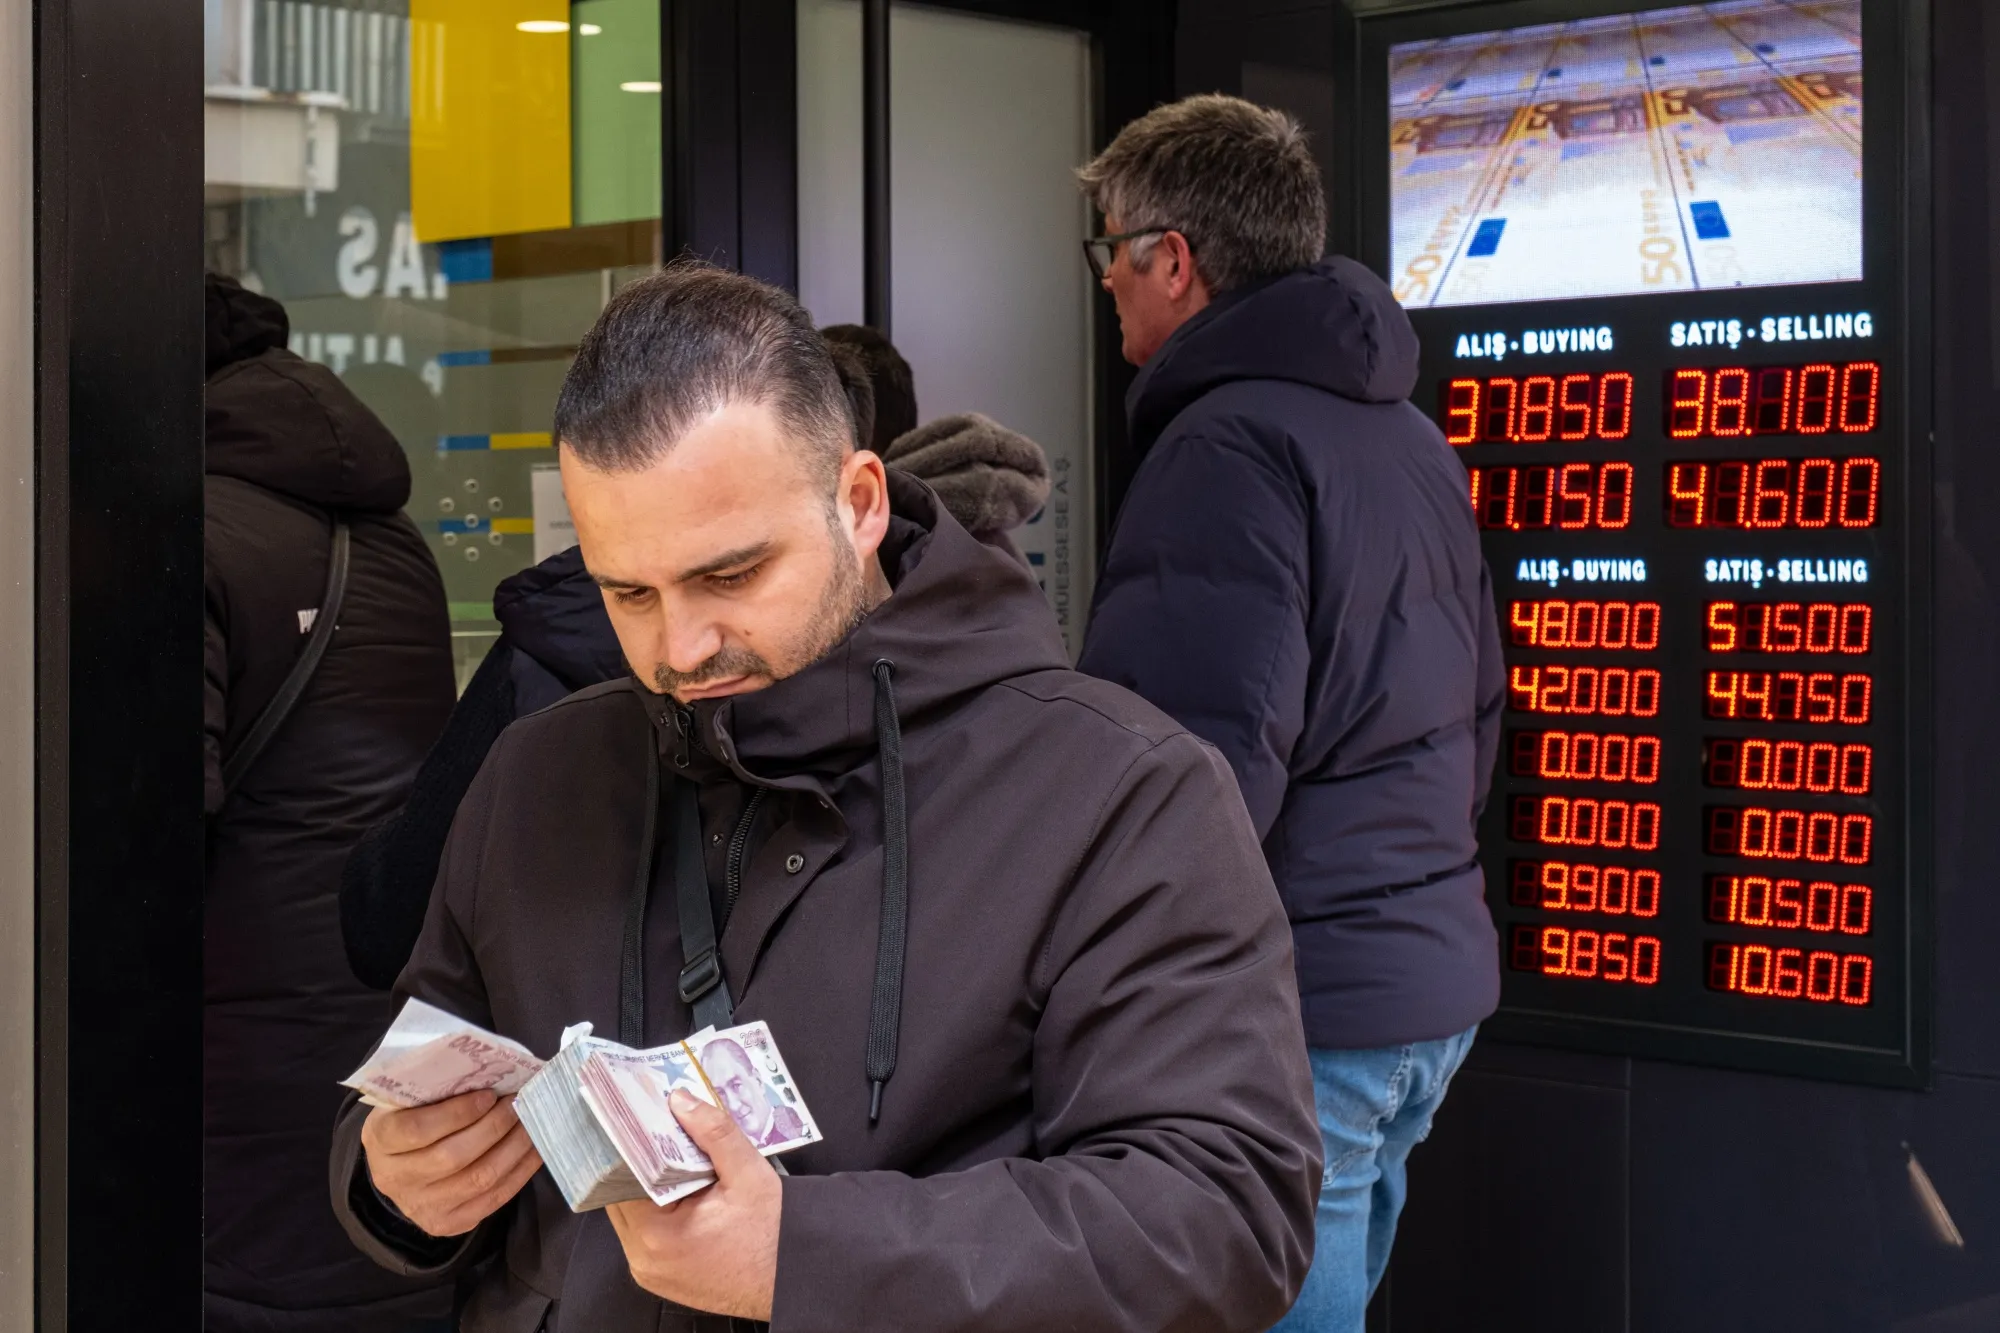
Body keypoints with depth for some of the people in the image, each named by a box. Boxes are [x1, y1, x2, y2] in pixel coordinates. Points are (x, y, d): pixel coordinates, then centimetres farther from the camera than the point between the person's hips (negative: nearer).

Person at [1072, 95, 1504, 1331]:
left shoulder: (1227, 447, -16)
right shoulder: (1408, 434, 14)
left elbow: (1203, 772, -24)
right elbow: (1477, 717, 20)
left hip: (1298, 1005, -10)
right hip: (1432, 971, 10)